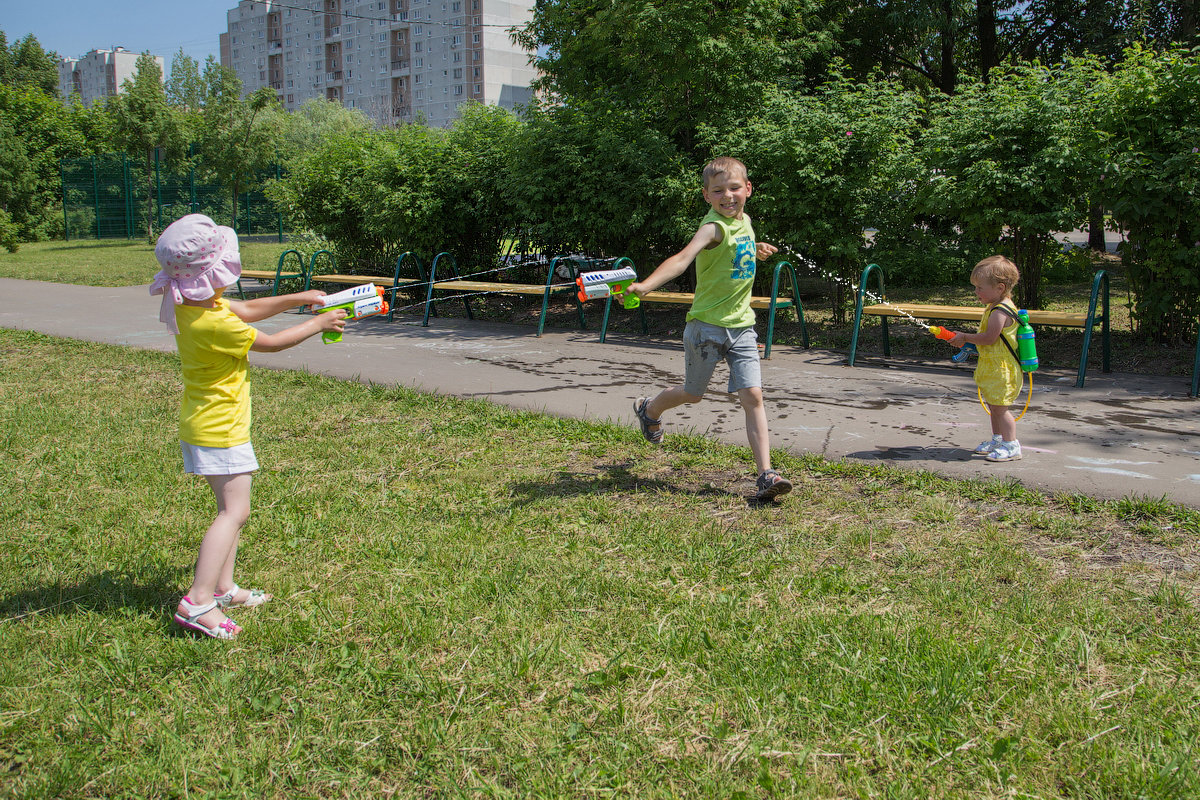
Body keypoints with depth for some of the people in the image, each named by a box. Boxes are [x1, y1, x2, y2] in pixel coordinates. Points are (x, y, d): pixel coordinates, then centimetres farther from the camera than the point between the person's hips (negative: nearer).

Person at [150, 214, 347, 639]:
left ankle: (223, 588, 25)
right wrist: (318, 324, -1)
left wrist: (298, 298, 10)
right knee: (234, 511, -11)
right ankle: (198, 601, -15)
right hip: (221, 428, -10)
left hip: (209, 423, 10)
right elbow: (270, 343, -14)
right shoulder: (213, 324, -27)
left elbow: (247, 309, 17)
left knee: (232, 509, 18)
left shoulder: (194, 304, 2)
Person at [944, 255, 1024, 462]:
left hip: (1002, 369, -11)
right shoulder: (997, 307, 12)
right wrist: (967, 341, 11)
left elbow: (989, 337, -26)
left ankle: (1011, 445, -4)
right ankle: (997, 440, 29)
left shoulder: (999, 311, -21)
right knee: (994, 406, 18)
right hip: (993, 367, 11)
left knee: (1000, 406, -8)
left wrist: (965, 338, -15)